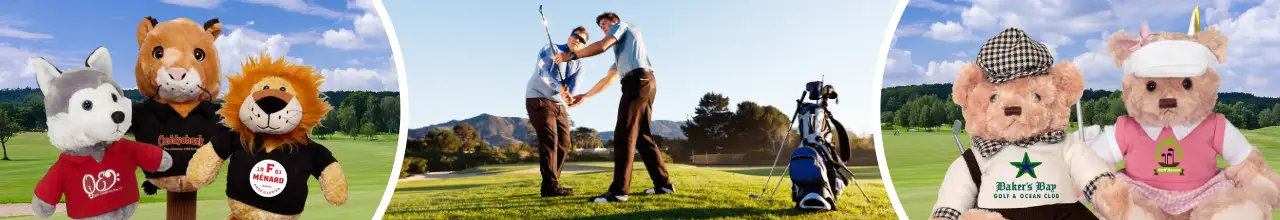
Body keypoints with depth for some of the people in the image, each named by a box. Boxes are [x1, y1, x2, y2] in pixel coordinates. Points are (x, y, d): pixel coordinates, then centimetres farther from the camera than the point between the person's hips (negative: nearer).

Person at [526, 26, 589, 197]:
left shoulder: (578, 65, 11)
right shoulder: (551, 50, -4)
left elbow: (572, 88, -4)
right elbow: (541, 70, -22)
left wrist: (567, 96, -30)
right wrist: (559, 88, -36)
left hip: (559, 105, 7)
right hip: (538, 100, -7)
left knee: (564, 143, 3)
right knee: (549, 140, -16)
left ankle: (552, 184, 10)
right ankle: (550, 186, -18)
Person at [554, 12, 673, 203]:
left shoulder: (622, 26, 13)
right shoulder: (620, 51, 36)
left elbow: (601, 46, -4)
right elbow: (607, 80, 36)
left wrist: (571, 55, 2)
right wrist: (585, 96, 38)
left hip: (638, 80, -9)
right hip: (645, 83, 9)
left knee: (624, 134, -14)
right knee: (642, 135, 10)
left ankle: (618, 190, -21)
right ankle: (663, 183, 9)